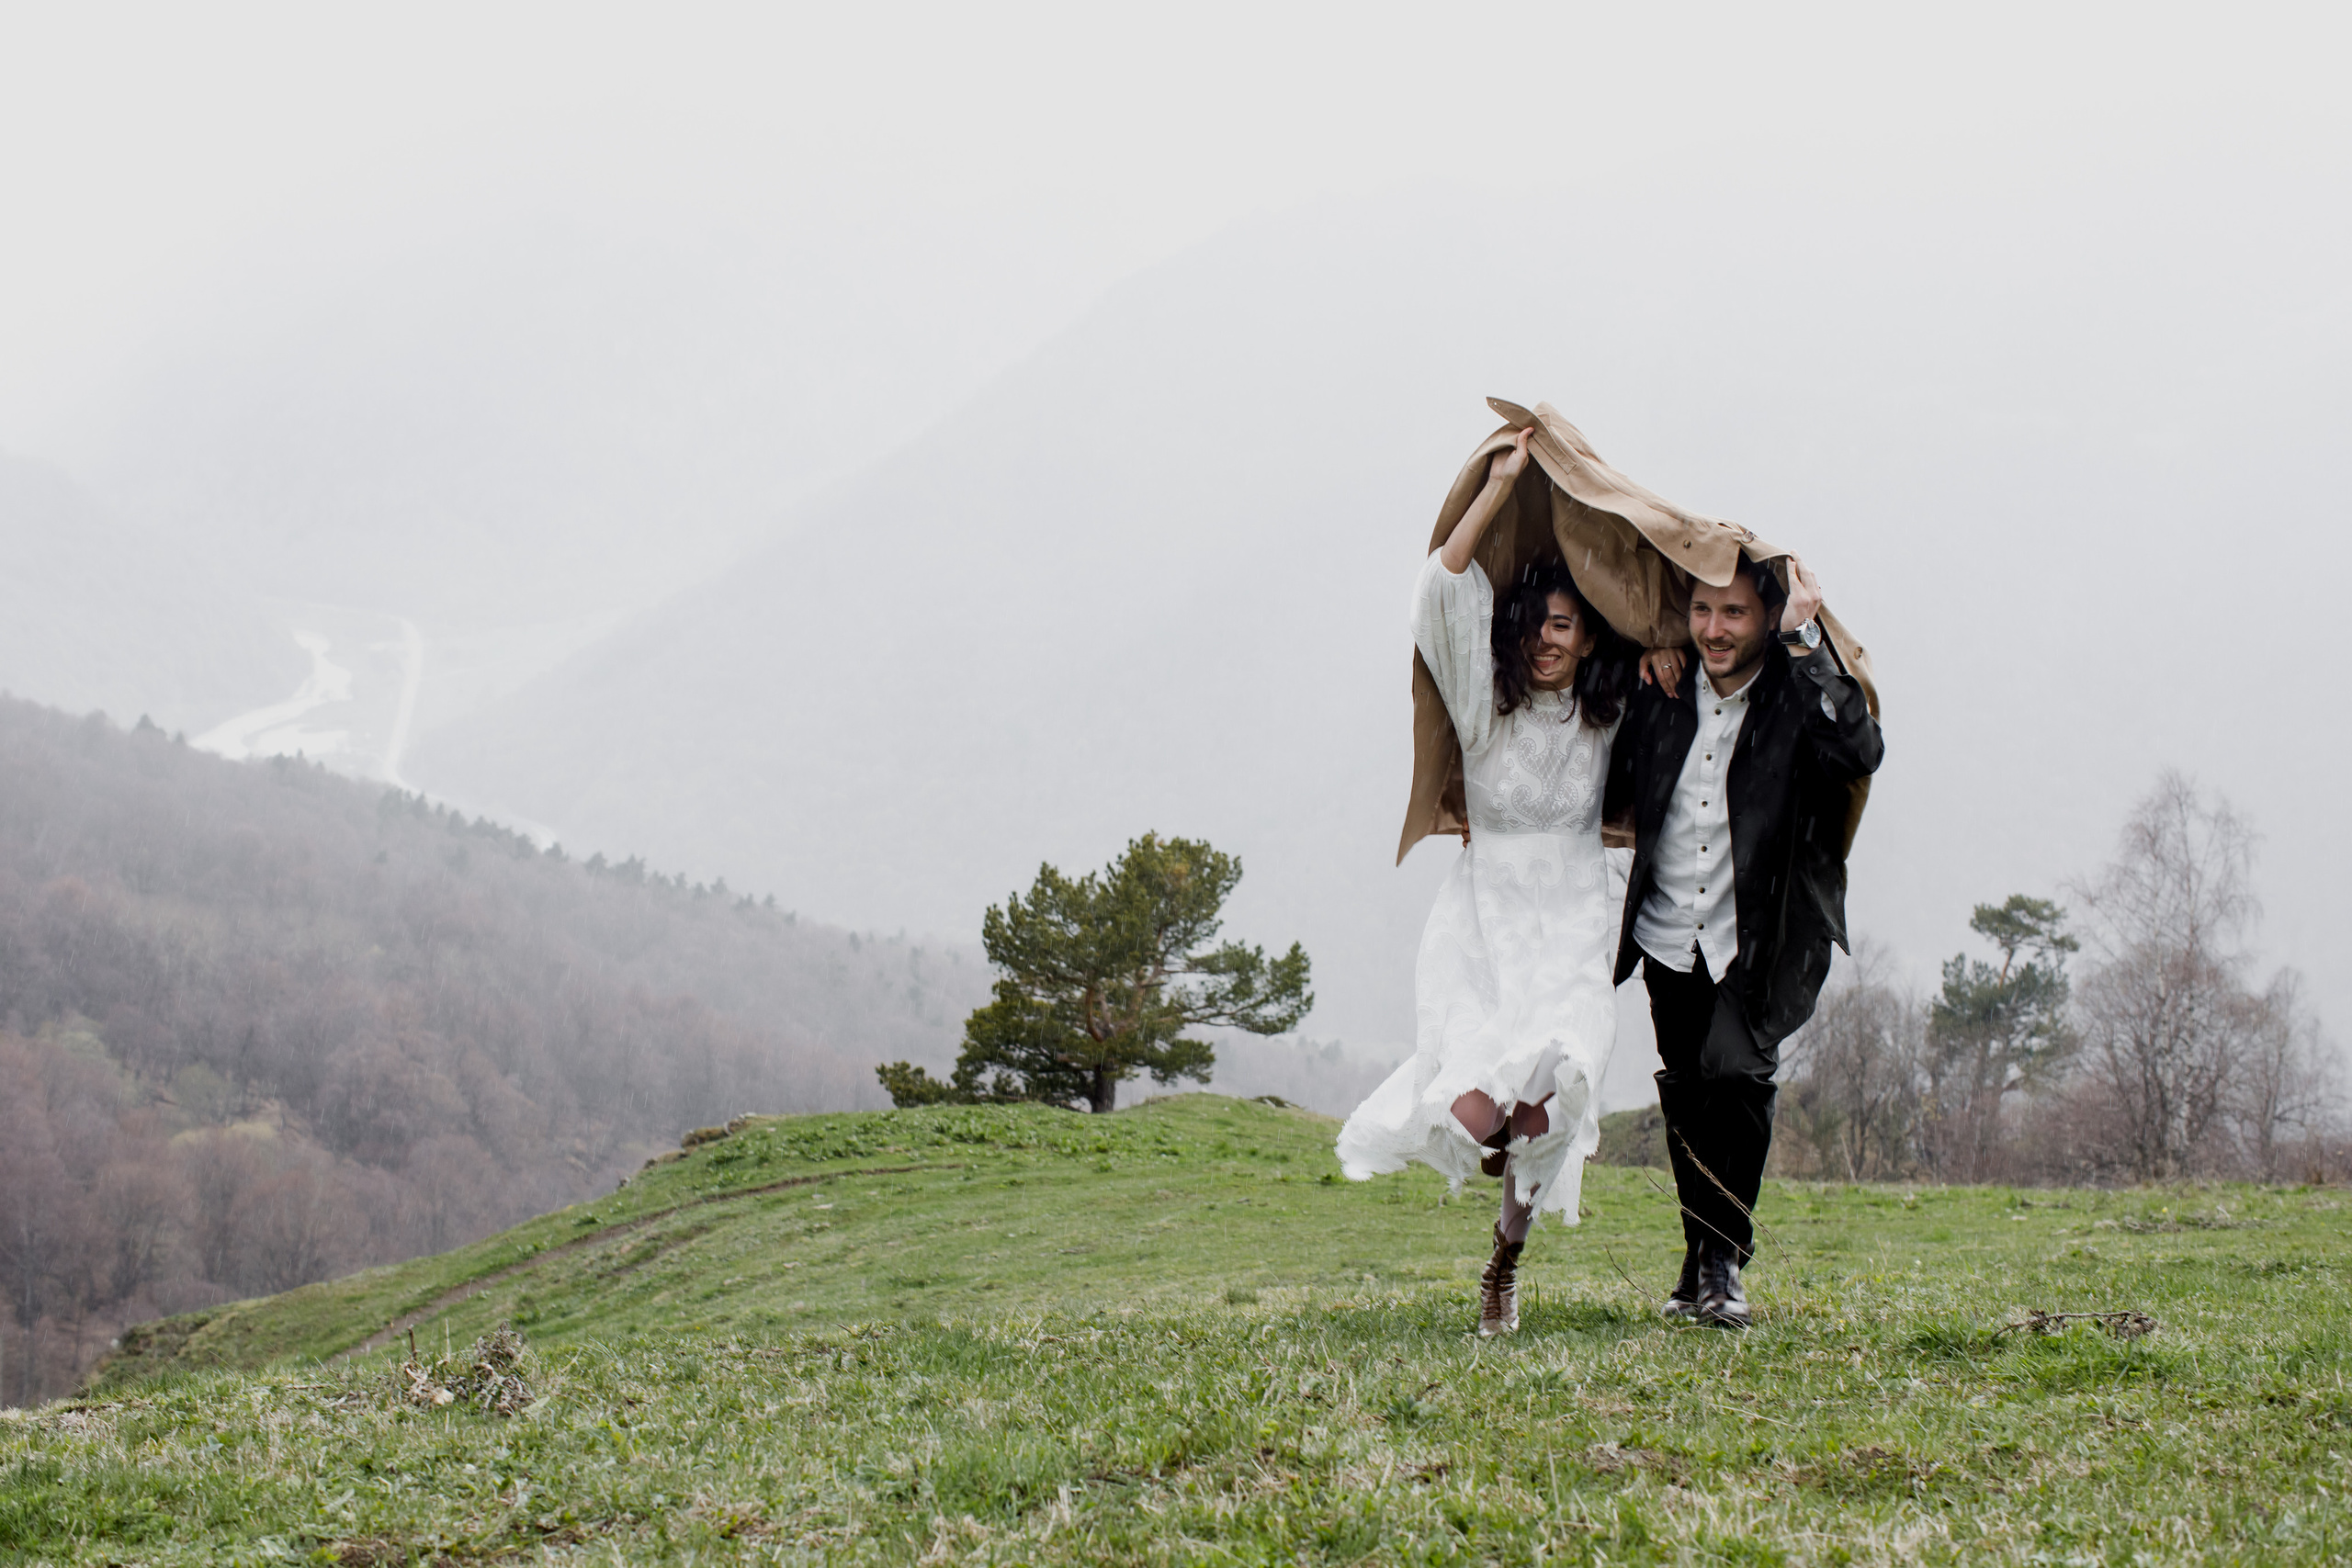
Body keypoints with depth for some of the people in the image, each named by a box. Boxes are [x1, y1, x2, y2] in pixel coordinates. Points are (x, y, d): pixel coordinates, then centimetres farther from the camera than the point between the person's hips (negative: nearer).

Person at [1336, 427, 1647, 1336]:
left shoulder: (1611, 716, 5)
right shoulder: (1486, 700, 1)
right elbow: (1443, 588, -11)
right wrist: (1500, 484, -12)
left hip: (1572, 928, 0)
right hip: (1482, 921, 0)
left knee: (1540, 1109, -18)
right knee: (1472, 1115, -19)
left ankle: (1506, 1262, 11)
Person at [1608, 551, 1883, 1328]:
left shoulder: (1798, 697, -8)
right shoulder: (1662, 695, 3)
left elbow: (1860, 751, -28)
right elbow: (1608, 801, 11)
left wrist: (1803, 640, -26)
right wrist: (1641, 677, 0)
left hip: (1756, 946, -4)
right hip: (1671, 939, 4)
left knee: (1739, 1076, -21)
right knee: (1686, 1100, 9)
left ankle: (1724, 1263, -13)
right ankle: (1700, 1260, 24)